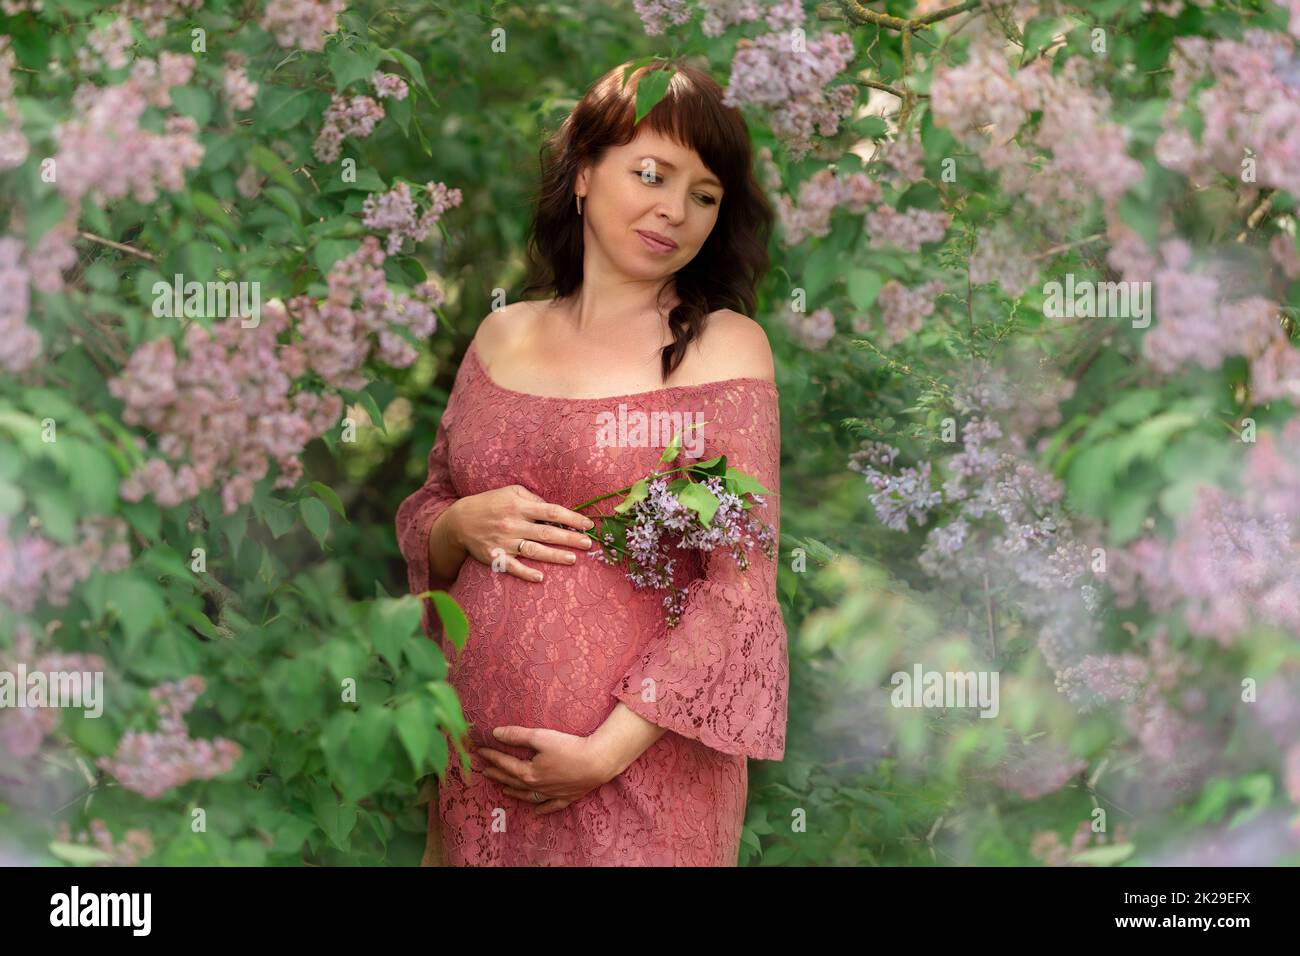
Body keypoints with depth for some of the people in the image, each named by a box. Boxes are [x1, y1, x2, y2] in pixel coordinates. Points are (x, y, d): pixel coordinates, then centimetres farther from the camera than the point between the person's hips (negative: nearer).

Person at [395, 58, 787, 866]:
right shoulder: (503, 335, 7)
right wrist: (463, 525, -8)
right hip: (479, 761, 4)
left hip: (640, 776, -4)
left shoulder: (724, 346, -5)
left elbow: (741, 589, -10)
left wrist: (608, 752, -16)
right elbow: (420, 519, 15)